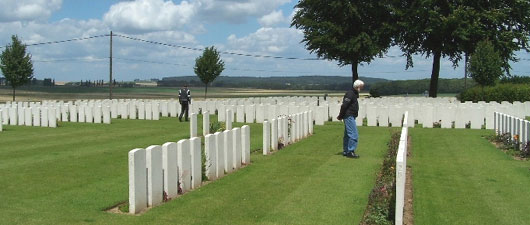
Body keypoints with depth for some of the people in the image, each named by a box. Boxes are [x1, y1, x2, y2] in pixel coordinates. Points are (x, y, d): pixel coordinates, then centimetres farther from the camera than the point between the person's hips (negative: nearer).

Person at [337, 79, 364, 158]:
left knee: (347, 135, 15)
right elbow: (344, 105, -21)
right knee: (354, 135, -11)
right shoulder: (350, 94, -16)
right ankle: (350, 152, -8)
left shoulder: (354, 94, 16)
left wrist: (341, 116, 15)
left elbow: (344, 106, 20)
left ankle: (345, 151, 22)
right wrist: (341, 116, -12)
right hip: (349, 116, -10)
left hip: (350, 117, 10)